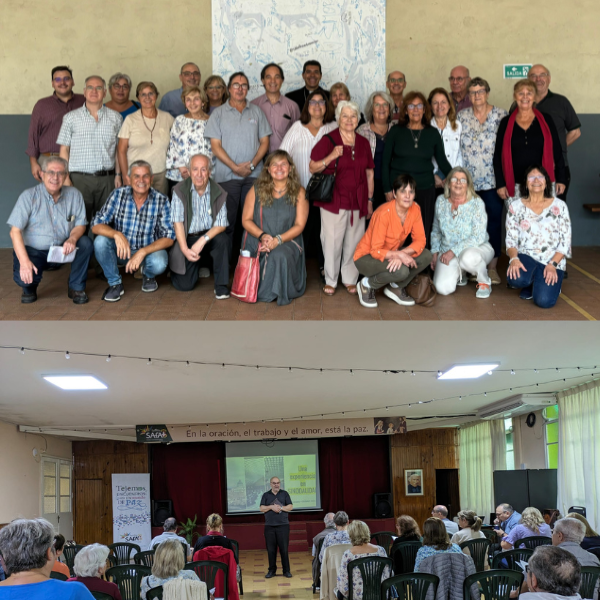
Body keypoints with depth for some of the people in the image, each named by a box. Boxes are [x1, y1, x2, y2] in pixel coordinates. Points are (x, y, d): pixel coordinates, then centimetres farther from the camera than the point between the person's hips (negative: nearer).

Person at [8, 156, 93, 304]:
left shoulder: (74, 195, -3)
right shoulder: (29, 196, -12)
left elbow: (80, 225, 0)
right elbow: (15, 231, -15)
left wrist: (72, 238, -26)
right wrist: (24, 261, -27)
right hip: (33, 251, -3)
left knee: (85, 243, -24)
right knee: (24, 277, -31)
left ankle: (76, 288, -2)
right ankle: (29, 288, 11)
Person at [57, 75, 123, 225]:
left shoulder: (115, 118, 11)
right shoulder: (71, 117, 7)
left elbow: (119, 150, 13)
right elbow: (64, 149, 5)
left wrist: (118, 175, 4)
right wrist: (65, 178, -4)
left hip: (107, 179, 1)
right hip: (79, 178, -1)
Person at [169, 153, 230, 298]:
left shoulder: (218, 192, -6)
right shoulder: (180, 191, -8)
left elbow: (221, 224, -11)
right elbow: (177, 222, -11)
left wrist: (203, 240, -25)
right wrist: (185, 250, -20)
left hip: (209, 236, 1)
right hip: (186, 238, -1)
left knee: (221, 239, -35)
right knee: (184, 285, -10)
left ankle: (221, 286, -19)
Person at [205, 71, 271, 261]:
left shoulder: (256, 112, 12)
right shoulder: (219, 113, 5)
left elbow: (264, 142, 9)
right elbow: (215, 146, -1)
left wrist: (252, 164, -7)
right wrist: (235, 167, -11)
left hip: (254, 175, 2)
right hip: (227, 175, -2)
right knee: (227, 219, -2)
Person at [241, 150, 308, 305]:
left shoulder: (298, 192, 4)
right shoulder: (257, 190, 7)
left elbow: (299, 225, -1)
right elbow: (246, 220, 5)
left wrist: (278, 240, -17)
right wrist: (262, 236, -15)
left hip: (287, 241, 0)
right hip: (257, 241, 0)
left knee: (280, 255, -39)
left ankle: (281, 293, -12)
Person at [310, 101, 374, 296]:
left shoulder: (363, 143, 11)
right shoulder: (328, 140, -2)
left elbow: (369, 173, 16)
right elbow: (312, 168, -4)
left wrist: (370, 199, 13)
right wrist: (331, 157, -19)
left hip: (357, 202, 4)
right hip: (334, 202, -3)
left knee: (354, 243, 6)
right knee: (332, 242, -1)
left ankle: (350, 280, 19)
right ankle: (330, 281, 12)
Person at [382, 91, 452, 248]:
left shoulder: (432, 133, 7)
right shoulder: (396, 132, 4)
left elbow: (442, 161, 12)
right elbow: (386, 162, 6)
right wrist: (387, 190, 0)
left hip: (425, 190, 1)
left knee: (424, 234, -1)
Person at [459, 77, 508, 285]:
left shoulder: (501, 115, 2)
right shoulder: (462, 116, 9)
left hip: (492, 180, -2)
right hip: (468, 180, 2)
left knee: (493, 221, -2)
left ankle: (492, 267, 6)